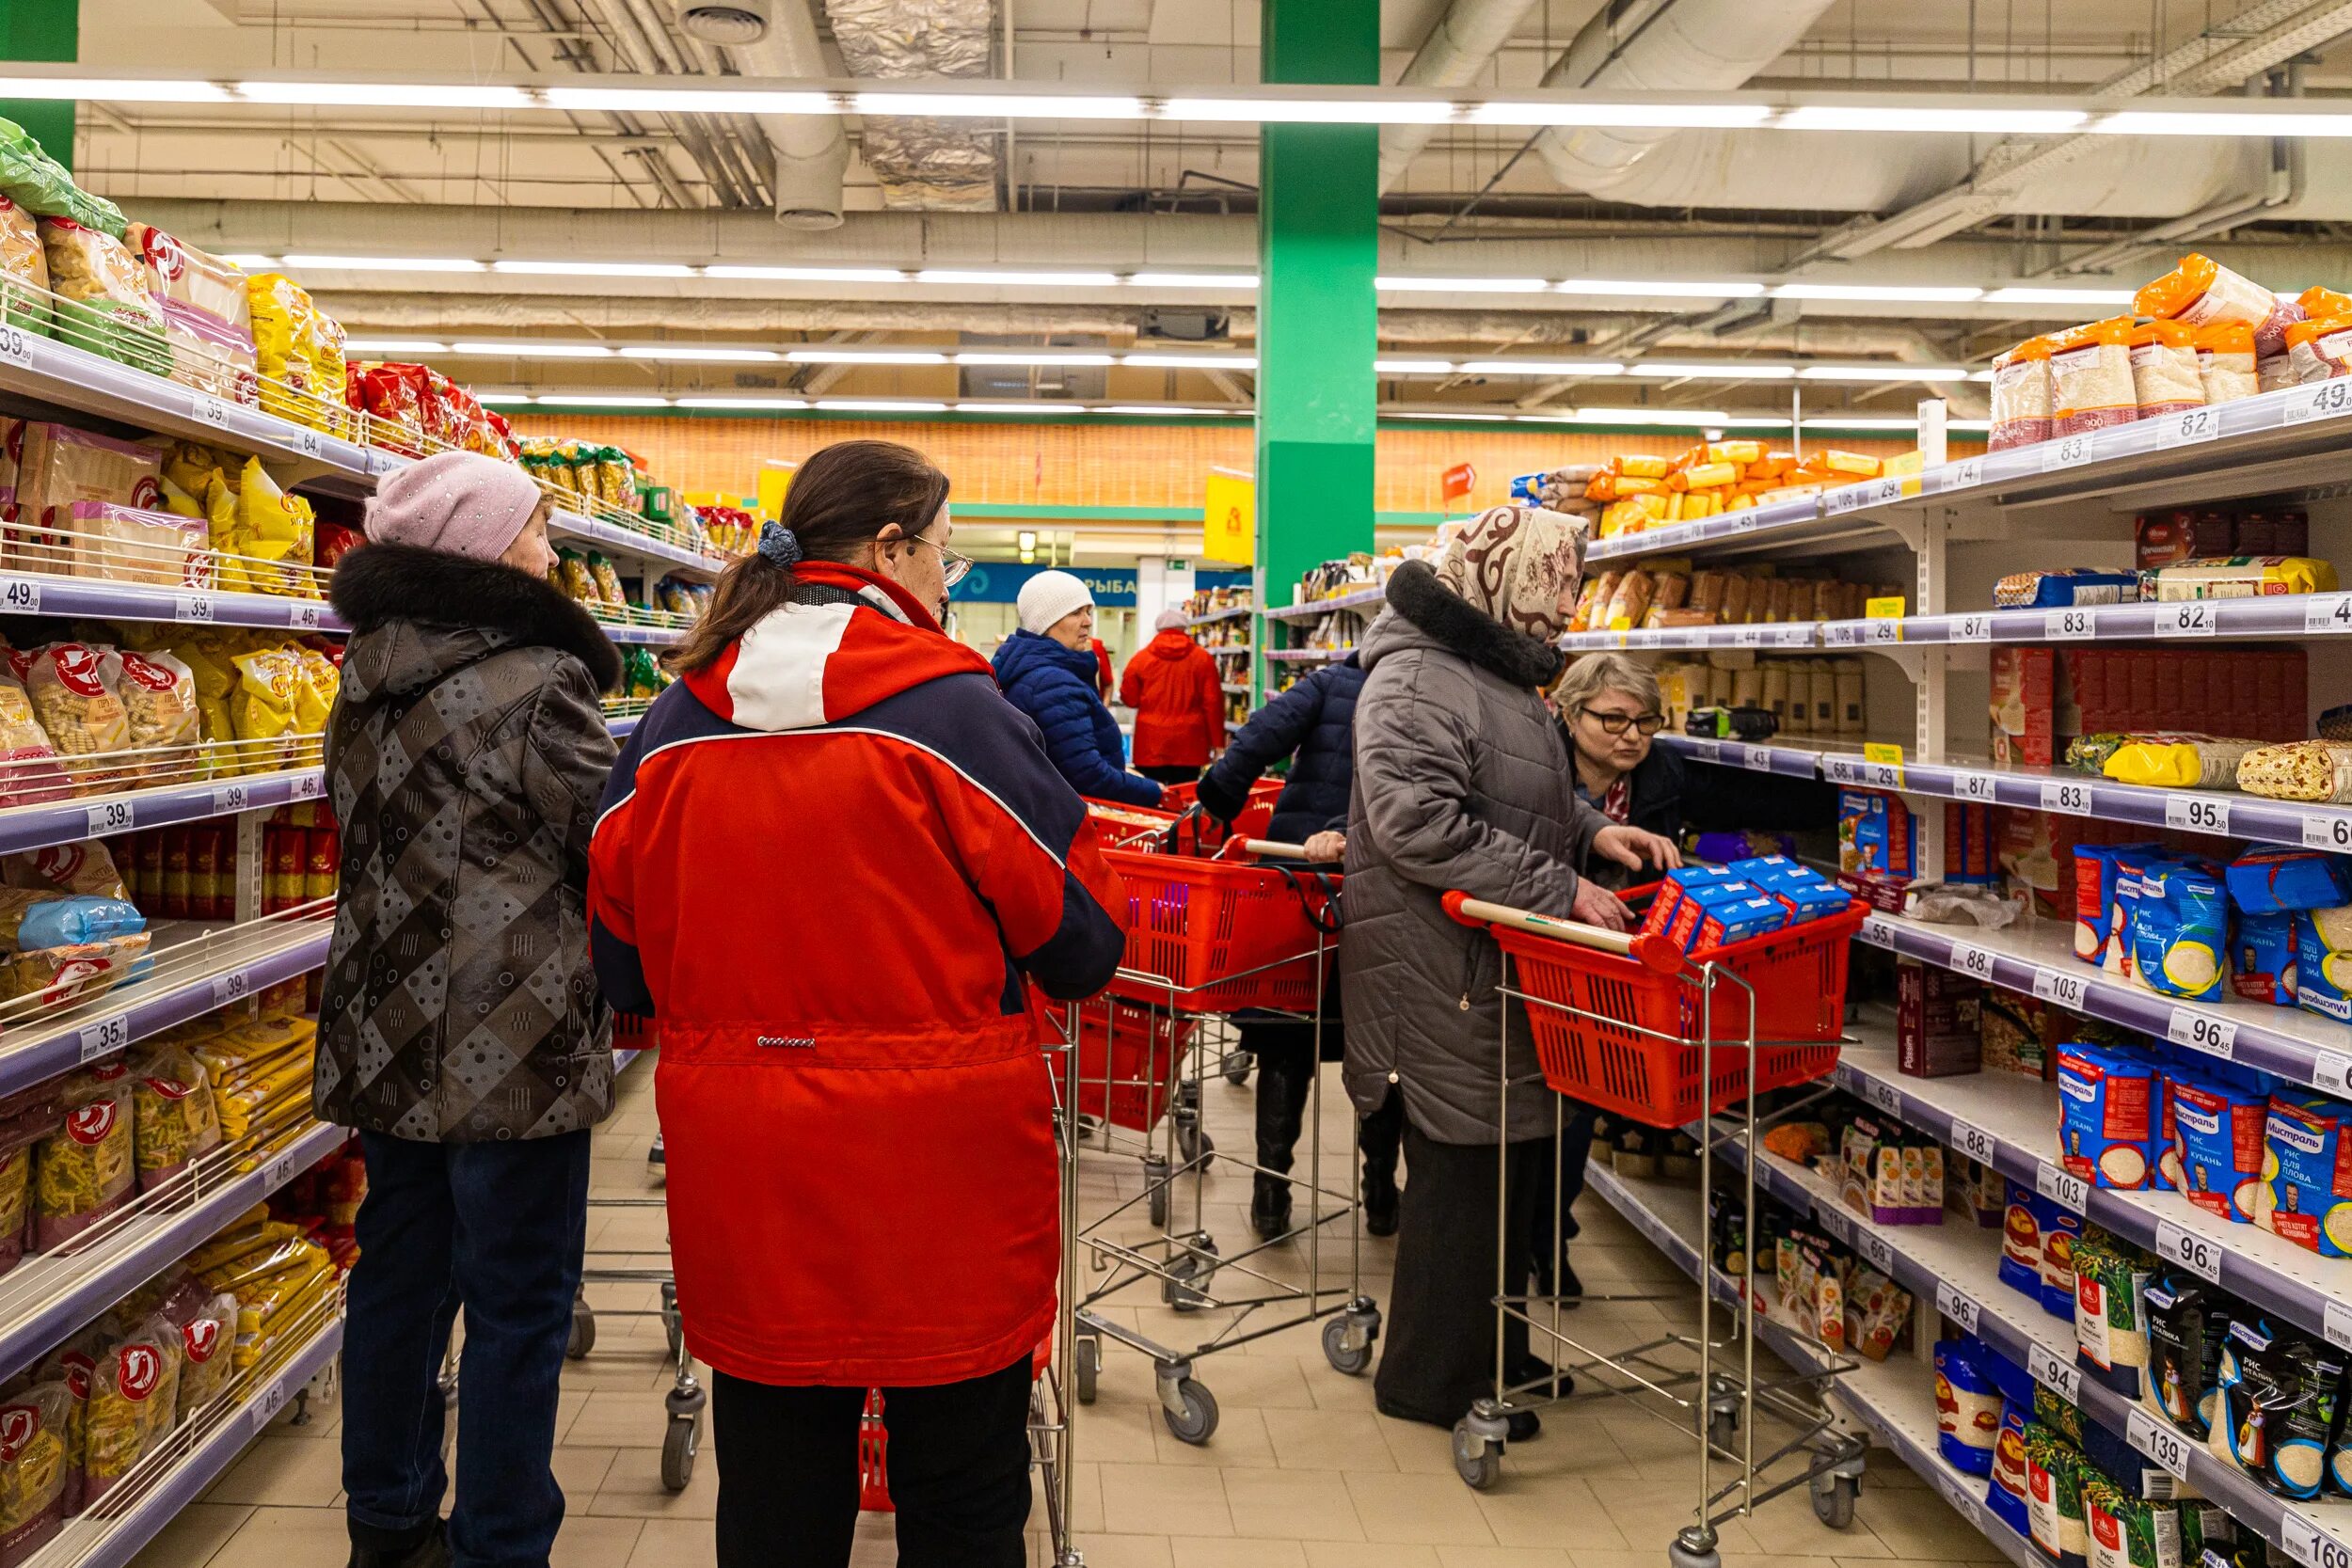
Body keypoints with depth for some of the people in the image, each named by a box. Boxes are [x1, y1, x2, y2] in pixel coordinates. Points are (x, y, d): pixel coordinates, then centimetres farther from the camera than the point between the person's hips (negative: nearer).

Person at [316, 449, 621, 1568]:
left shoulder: (367, 682, 8)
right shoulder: (540, 680, -17)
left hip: (388, 1033, 8)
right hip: (516, 1042, -8)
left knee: (400, 1275, 19)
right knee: (517, 1301, 3)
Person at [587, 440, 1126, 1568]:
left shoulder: (674, 723, 2)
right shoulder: (952, 709, -13)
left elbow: (621, 968, 9)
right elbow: (1082, 946, -7)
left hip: (740, 1177, 5)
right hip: (937, 1176, -4)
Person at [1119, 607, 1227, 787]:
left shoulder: (1141, 658, 1)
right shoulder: (1202, 658, 1)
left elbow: (1129, 699, 8)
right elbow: (1213, 703, -1)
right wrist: (1217, 741, 5)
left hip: (1151, 742, 0)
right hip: (1189, 743, 0)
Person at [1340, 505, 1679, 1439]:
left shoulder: (1504, 674, 18)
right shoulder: (1415, 680, -17)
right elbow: (1421, 826, -28)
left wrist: (1591, 831, 8)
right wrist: (1556, 888, -24)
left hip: (1504, 969, 10)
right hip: (1443, 975, -10)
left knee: (1511, 1161, 17)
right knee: (1462, 1168, -1)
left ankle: (1495, 1352, 32)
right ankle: (1428, 1381, 15)